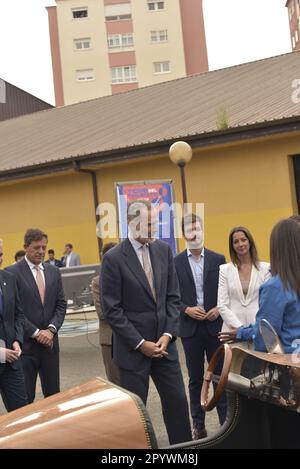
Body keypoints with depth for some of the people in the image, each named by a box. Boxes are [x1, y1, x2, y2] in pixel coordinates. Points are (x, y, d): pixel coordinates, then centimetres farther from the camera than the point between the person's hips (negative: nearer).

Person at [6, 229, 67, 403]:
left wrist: (51, 330, -7)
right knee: (25, 397, 4)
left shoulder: (54, 271, 10)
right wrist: (36, 333, -14)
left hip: (50, 341, 5)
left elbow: (61, 304, 8)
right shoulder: (12, 272, -7)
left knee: (53, 393, 11)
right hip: (25, 343, -5)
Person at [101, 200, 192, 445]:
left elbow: (173, 297, 6)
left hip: (163, 342, 4)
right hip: (133, 347, -4)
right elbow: (112, 310, -12)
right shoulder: (114, 258, -11)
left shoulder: (164, 250, 4)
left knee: (177, 400, 9)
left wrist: (168, 335, -5)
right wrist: (140, 343, -13)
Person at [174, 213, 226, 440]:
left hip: (215, 325, 0)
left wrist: (219, 309, -11)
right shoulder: (176, 262, 0)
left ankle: (226, 420, 17)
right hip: (190, 327, 0)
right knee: (196, 378, 9)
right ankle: (198, 424, 18)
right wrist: (187, 309, -14)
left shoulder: (218, 259, 2)